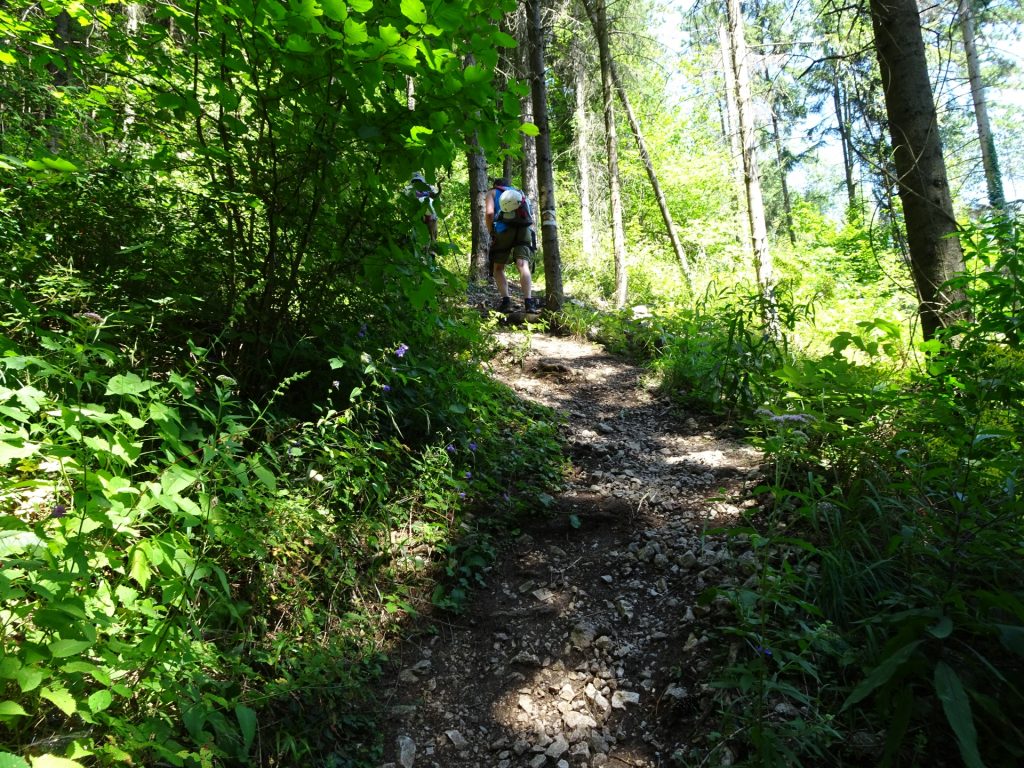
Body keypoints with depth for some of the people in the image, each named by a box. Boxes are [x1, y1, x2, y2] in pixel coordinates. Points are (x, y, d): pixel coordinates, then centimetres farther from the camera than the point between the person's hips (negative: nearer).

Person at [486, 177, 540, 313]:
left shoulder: (493, 192, 19)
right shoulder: (519, 192, 31)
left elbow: (490, 212, -2)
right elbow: (531, 219, 21)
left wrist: (491, 233, 6)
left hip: (503, 230, -2)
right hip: (524, 230, 2)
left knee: (498, 268, 10)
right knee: (523, 266, -8)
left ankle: (506, 301, -5)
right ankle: (528, 302, -24)